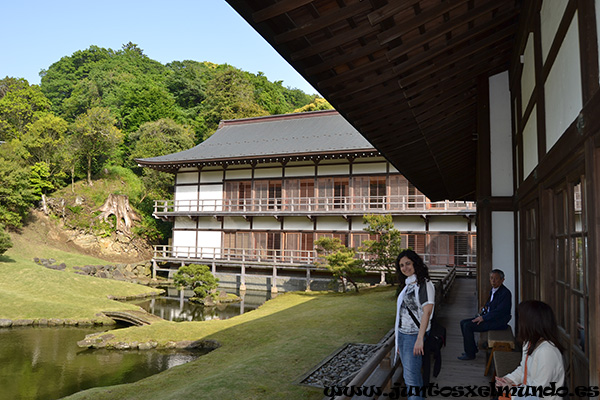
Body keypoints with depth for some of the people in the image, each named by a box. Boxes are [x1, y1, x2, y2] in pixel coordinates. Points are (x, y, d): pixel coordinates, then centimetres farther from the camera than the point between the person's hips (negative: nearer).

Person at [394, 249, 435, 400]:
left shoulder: (424, 284, -10)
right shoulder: (408, 285, 15)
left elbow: (427, 311, -18)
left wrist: (419, 339, -24)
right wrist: (398, 342, 17)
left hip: (414, 336, -8)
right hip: (402, 335, 8)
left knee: (411, 377, -10)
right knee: (407, 374, 13)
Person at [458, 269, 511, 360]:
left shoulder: (505, 293, -18)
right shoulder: (493, 290, 11)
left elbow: (499, 311, -25)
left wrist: (483, 318, -22)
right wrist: (485, 307, 5)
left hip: (498, 322, -10)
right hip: (489, 316, 10)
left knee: (468, 326, -19)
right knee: (463, 322, 5)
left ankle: (470, 354, -6)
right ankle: (473, 348, 15)